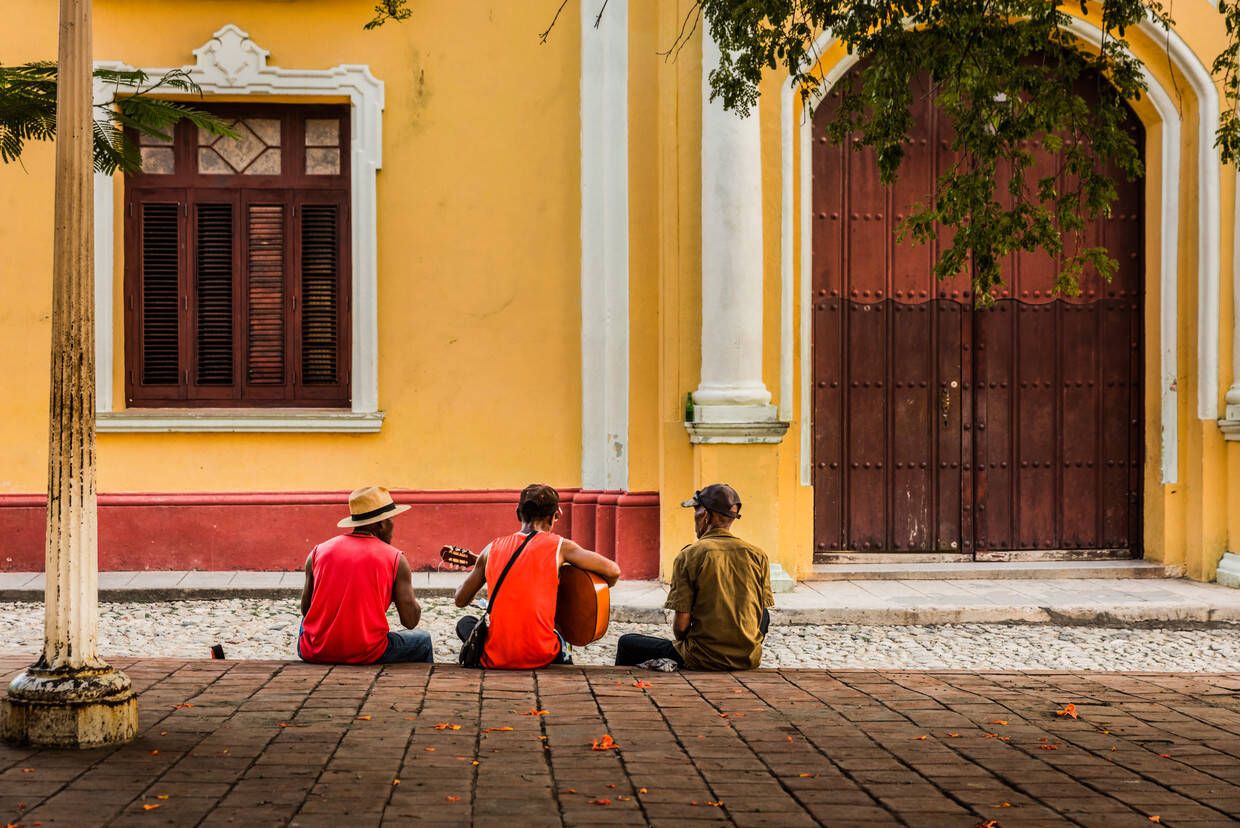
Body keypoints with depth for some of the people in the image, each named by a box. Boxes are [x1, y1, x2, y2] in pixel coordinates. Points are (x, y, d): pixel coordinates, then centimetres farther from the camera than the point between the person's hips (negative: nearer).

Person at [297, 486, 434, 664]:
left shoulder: (318, 552, 7)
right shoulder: (395, 558, -1)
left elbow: (305, 609, 12)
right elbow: (411, 621, -3)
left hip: (315, 654, 3)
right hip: (366, 655, -3)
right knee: (423, 641, 25)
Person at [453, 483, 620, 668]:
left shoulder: (492, 548, 4)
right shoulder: (559, 546, -3)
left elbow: (460, 600, 12)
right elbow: (613, 571, -4)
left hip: (494, 659, 0)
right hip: (540, 658, 0)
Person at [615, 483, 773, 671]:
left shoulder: (690, 555, -9)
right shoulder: (758, 555, 0)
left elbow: (682, 624, -11)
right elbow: (760, 615, 6)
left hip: (704, 660, -3)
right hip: (749, 660, 4)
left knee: (627, 643, 16)